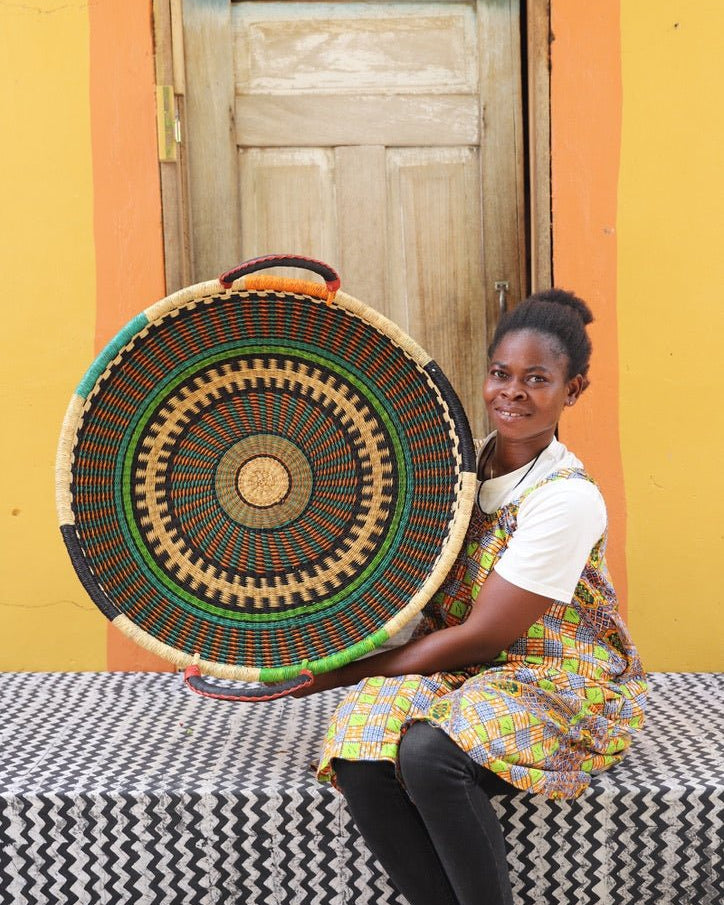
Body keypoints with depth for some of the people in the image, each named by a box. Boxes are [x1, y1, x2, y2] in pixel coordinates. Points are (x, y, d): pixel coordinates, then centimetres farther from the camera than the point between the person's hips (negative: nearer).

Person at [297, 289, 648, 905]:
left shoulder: (568, 499, -17)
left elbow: (480, 638, -18)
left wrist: (336, 675, -15)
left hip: (559, 682, -5)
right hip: (458, 668, 6)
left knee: (429, 754, -34)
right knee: (360, 758, -25)